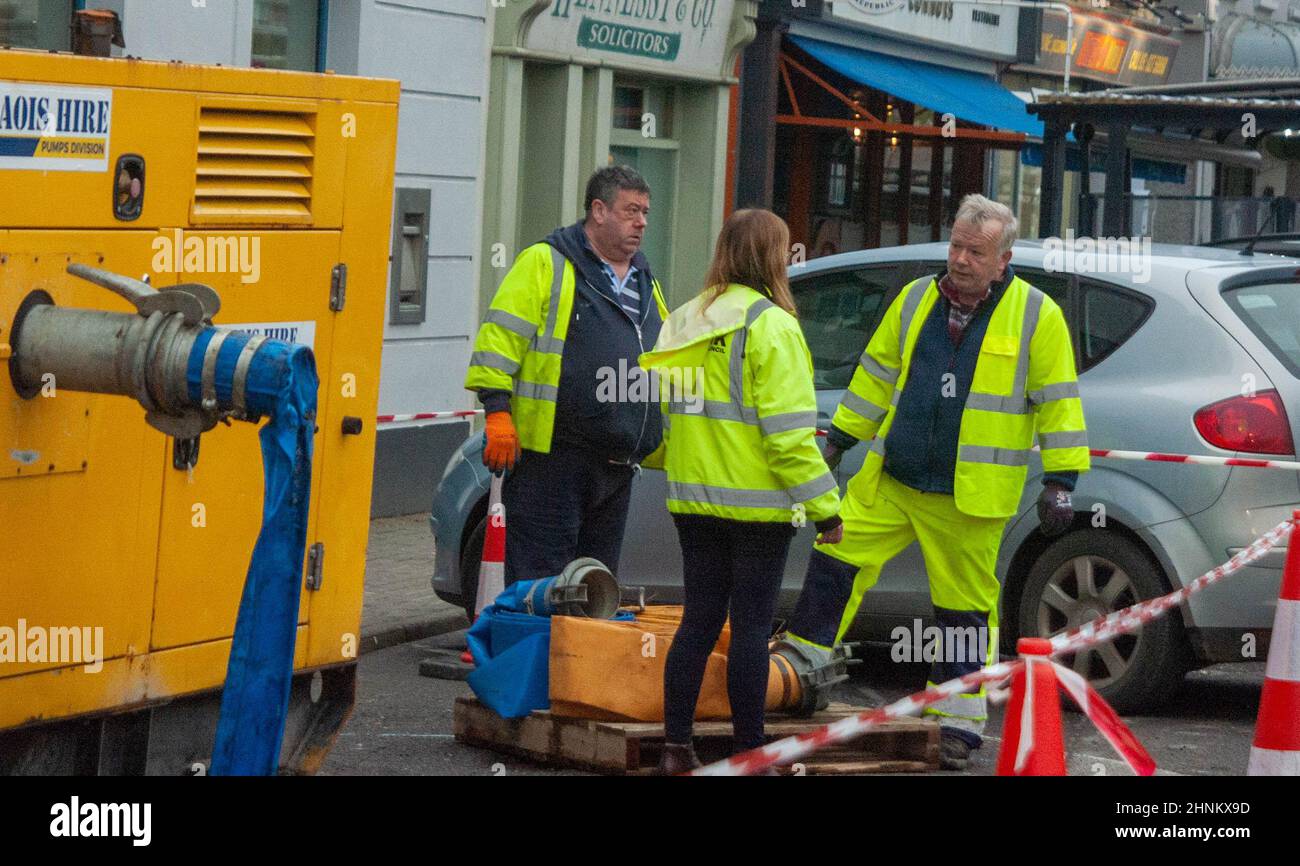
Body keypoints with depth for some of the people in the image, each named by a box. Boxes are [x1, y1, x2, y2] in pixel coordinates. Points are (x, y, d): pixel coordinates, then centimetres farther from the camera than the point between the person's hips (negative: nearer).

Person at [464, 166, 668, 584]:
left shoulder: (646, 283, 20)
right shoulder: (546, 263, -4)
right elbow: (500, 338, -10)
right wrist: (498, 412, -18)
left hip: (617, 468, 8)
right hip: (550, 459, -8)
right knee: (538, 582, -6)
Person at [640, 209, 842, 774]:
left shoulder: (687, 322, 10)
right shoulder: (770, 325, -13)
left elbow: (661, 413, 11)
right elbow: (789, 432, -17)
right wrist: (823, 506, -13)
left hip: (693, 500, 7)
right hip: (755, 502, -7)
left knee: (698, 621, 10)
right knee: (751, 626, -1)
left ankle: (676, 748, 9)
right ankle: (750, 752, 4)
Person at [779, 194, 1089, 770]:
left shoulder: (1036, 316, -5)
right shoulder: (916, 299, 7)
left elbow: (1059, 402, -3)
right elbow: (877, 375, 17)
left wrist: (1060, 484, -7)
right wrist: (839, 440, 18)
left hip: (969, 499, -4)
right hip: (890, 481, 4)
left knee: (966, 606, 5)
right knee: (836, 560, 0)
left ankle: (958, 724, 15)